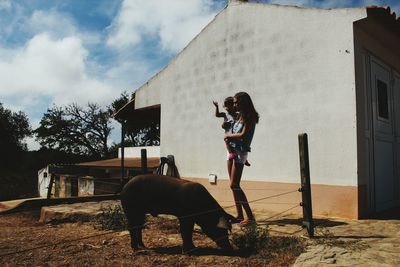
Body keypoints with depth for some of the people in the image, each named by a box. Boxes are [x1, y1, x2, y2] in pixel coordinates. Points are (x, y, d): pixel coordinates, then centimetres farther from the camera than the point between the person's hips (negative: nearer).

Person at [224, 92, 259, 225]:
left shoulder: (249, 118, -9)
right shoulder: (239, 116, 15)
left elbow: (243, 135, -17)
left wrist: (229, 135, -6)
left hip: (240, 152, -9)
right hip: (232, 150, 9)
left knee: (234, 185, -13)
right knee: (234, 185, 8)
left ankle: (250, 216, -10)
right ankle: (240, 215, 13)